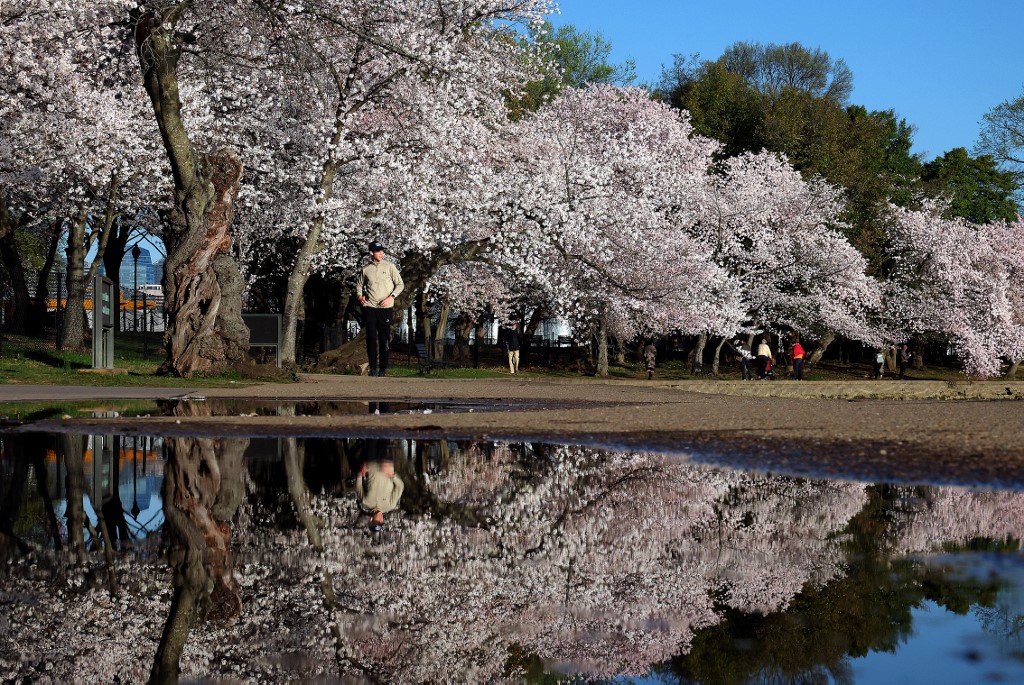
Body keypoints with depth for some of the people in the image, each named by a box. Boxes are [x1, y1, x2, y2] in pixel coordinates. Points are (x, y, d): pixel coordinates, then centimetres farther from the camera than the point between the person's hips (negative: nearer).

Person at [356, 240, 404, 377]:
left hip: (386, 308, -1)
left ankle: (383, 368, 6)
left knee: (384, 338, 1)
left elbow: (400, 284, 4)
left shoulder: (390, 267, 2)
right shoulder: (365, 269, 7)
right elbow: (359, 284, 22)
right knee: (371, 338, -3)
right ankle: (373, 367, 3)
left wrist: (391, 297, -9)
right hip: (370, 308, 1)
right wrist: (360, 295, 3)